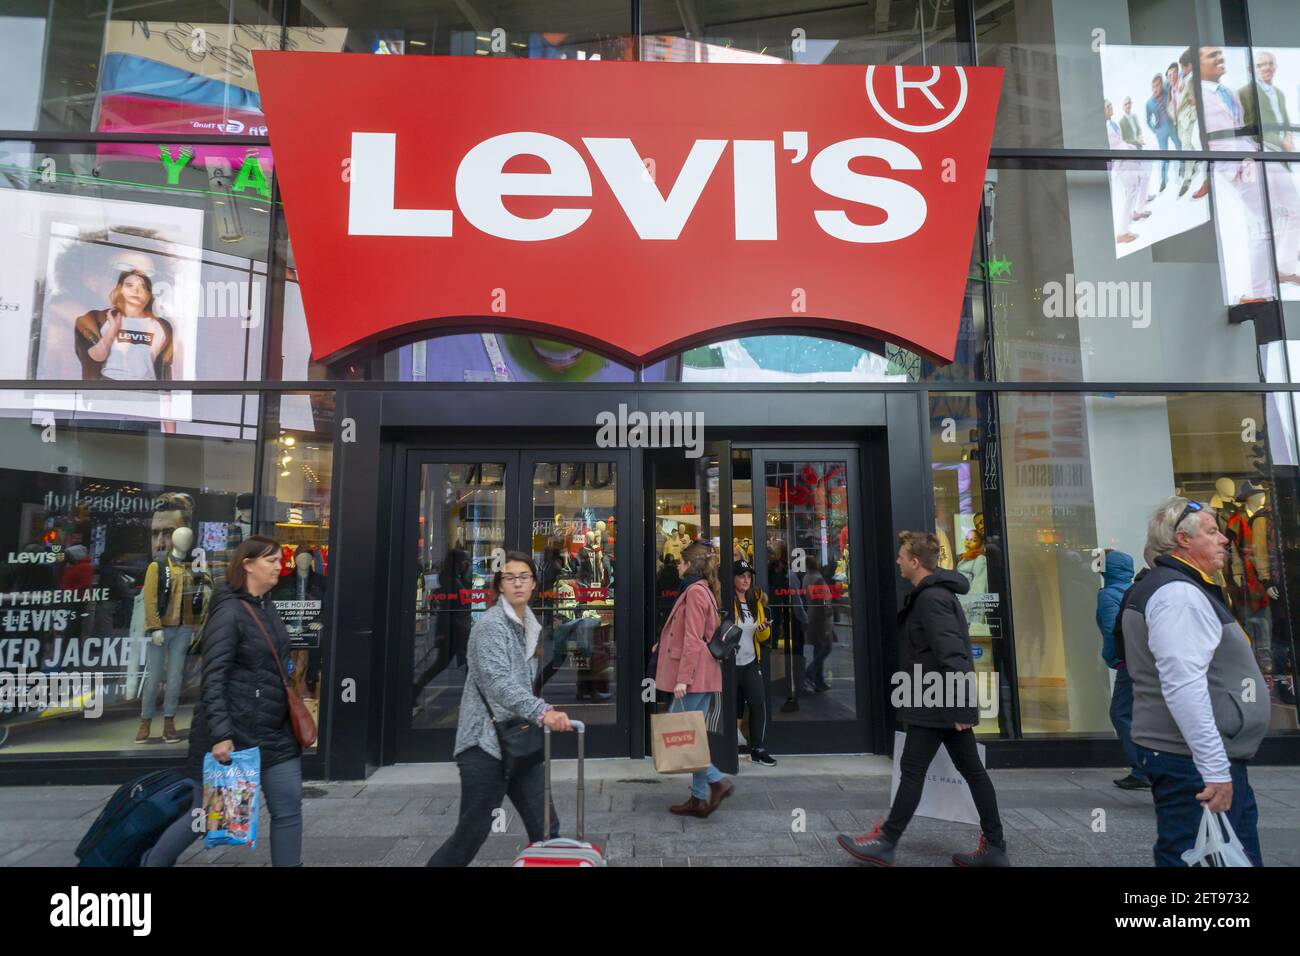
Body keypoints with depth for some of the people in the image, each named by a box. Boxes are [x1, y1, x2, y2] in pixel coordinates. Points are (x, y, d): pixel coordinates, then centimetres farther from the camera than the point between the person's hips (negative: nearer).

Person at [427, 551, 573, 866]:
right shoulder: (491, 624, -14)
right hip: (486, 742, -8)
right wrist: (542, 711, -41)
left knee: (545, 829, 7)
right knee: (470, 835, 0)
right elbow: (498, 681, -29)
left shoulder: (526, 625, 12)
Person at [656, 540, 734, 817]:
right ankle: (699, 798, 18)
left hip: (693, 675, -10)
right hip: (702, 676, 10)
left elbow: (693, 640, -19)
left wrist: (683, 678, -20)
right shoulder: (703, 590, 16)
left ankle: (717, 781, -1)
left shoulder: (695, 591, -14)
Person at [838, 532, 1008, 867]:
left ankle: (885, 844, 9)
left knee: (912, 771, -1)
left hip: (936, 704, -10)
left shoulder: (931, 598, -20)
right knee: (972, 771, 13)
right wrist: (962, 707, 23)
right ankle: (994, 848, 22)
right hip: (950, 702, 10)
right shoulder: (937, 593, 13)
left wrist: (962, 708, -25)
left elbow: (953, 655, -26)